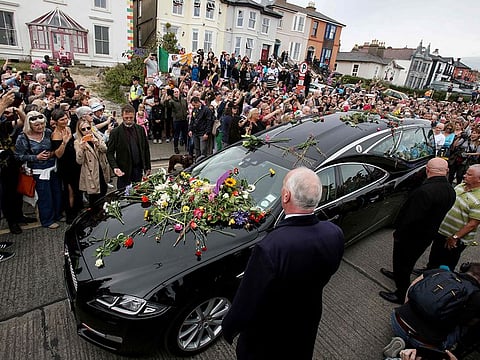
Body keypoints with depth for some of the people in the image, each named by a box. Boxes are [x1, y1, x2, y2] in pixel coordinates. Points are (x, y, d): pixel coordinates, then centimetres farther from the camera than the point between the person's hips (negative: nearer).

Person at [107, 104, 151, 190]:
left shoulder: (140, 129, 5)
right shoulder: (115, 132, -5)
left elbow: (146, 149, 10)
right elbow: (110, 153, -3)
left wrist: (148, 167, 9)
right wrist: (115, 167, -19)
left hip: (139, 169, 3)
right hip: (124, 171, -3)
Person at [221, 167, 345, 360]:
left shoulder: (269, 248, -41)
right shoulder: (335, 234, -22)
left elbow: (247, 303, -29)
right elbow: (323, 277, -3)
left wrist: (228, 327, -8)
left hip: (268, 337, -4)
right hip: (307, 328, 5)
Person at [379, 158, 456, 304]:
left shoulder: (425, 191, -34)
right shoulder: (450, 191, -4)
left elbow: (411, 219, -31)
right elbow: (440, 215, 6)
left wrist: (398, 233, -16)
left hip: (411, 237, -8)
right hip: (428, 235, 8)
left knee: (402, 263, 11)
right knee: (410, 261, 29)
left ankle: (402, 294, 26)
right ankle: (398, 275, 53)